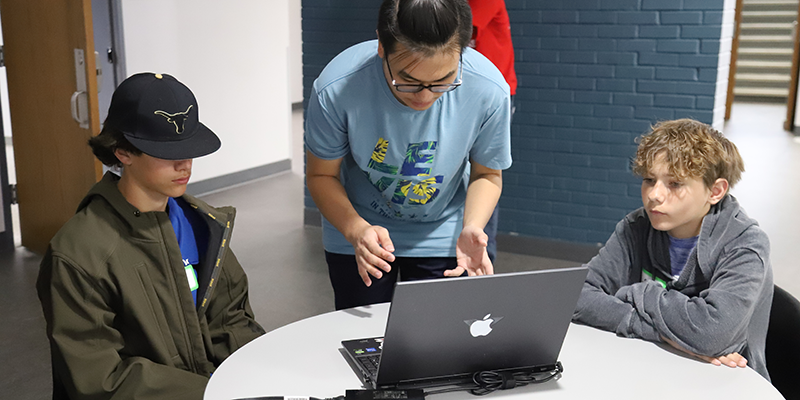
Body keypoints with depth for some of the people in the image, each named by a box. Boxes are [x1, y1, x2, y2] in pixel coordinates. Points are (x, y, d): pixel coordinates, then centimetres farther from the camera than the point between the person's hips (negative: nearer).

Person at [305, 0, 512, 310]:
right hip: (356, 229, 0)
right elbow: (321, 175, -15)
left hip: (442, 236, 1)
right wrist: (356, 230, -32)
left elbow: (487, 174, -8)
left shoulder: (489, 91, -27)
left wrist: (471, 227, -27)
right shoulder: (336, 88, -31)